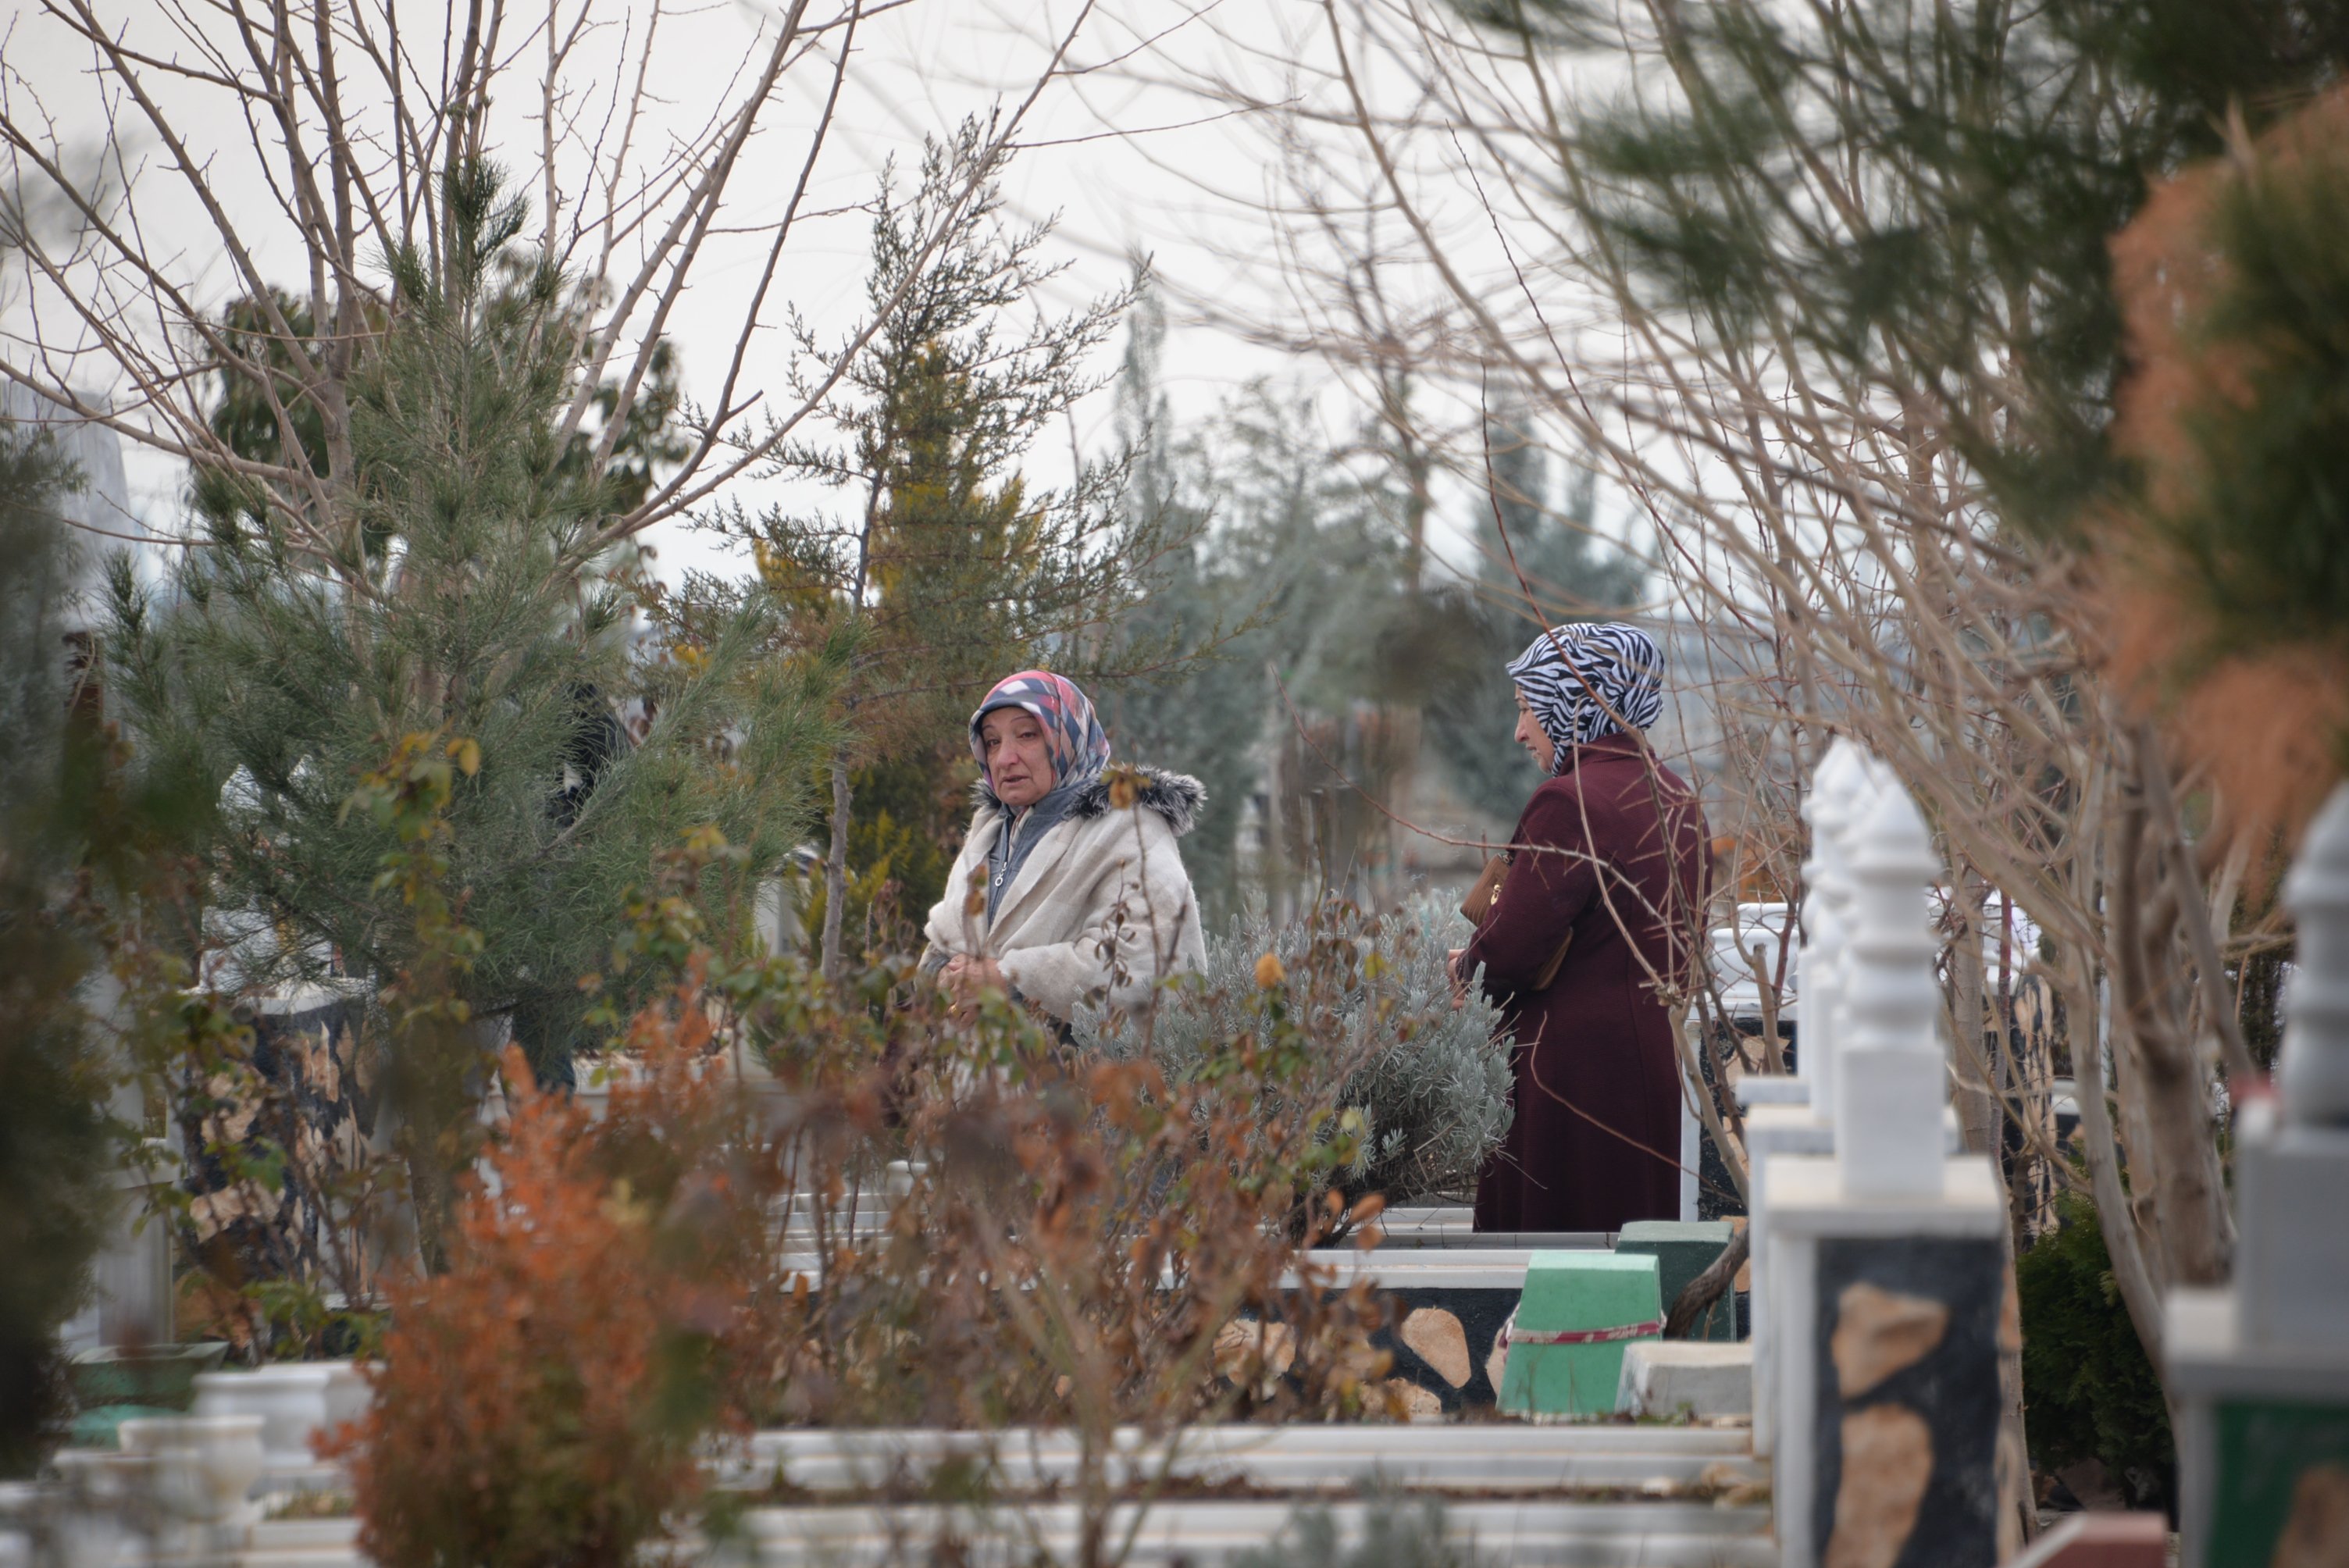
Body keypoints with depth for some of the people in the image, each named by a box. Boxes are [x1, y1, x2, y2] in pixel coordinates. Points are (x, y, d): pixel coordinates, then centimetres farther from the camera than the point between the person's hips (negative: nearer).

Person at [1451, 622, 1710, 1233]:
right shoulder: (1677, 798, 11)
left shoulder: (1571, 801, -16)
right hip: (1658, 1056, 9)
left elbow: (1510, 949, -20)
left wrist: (1466, 967, 3)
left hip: (1578, 1063, -9)